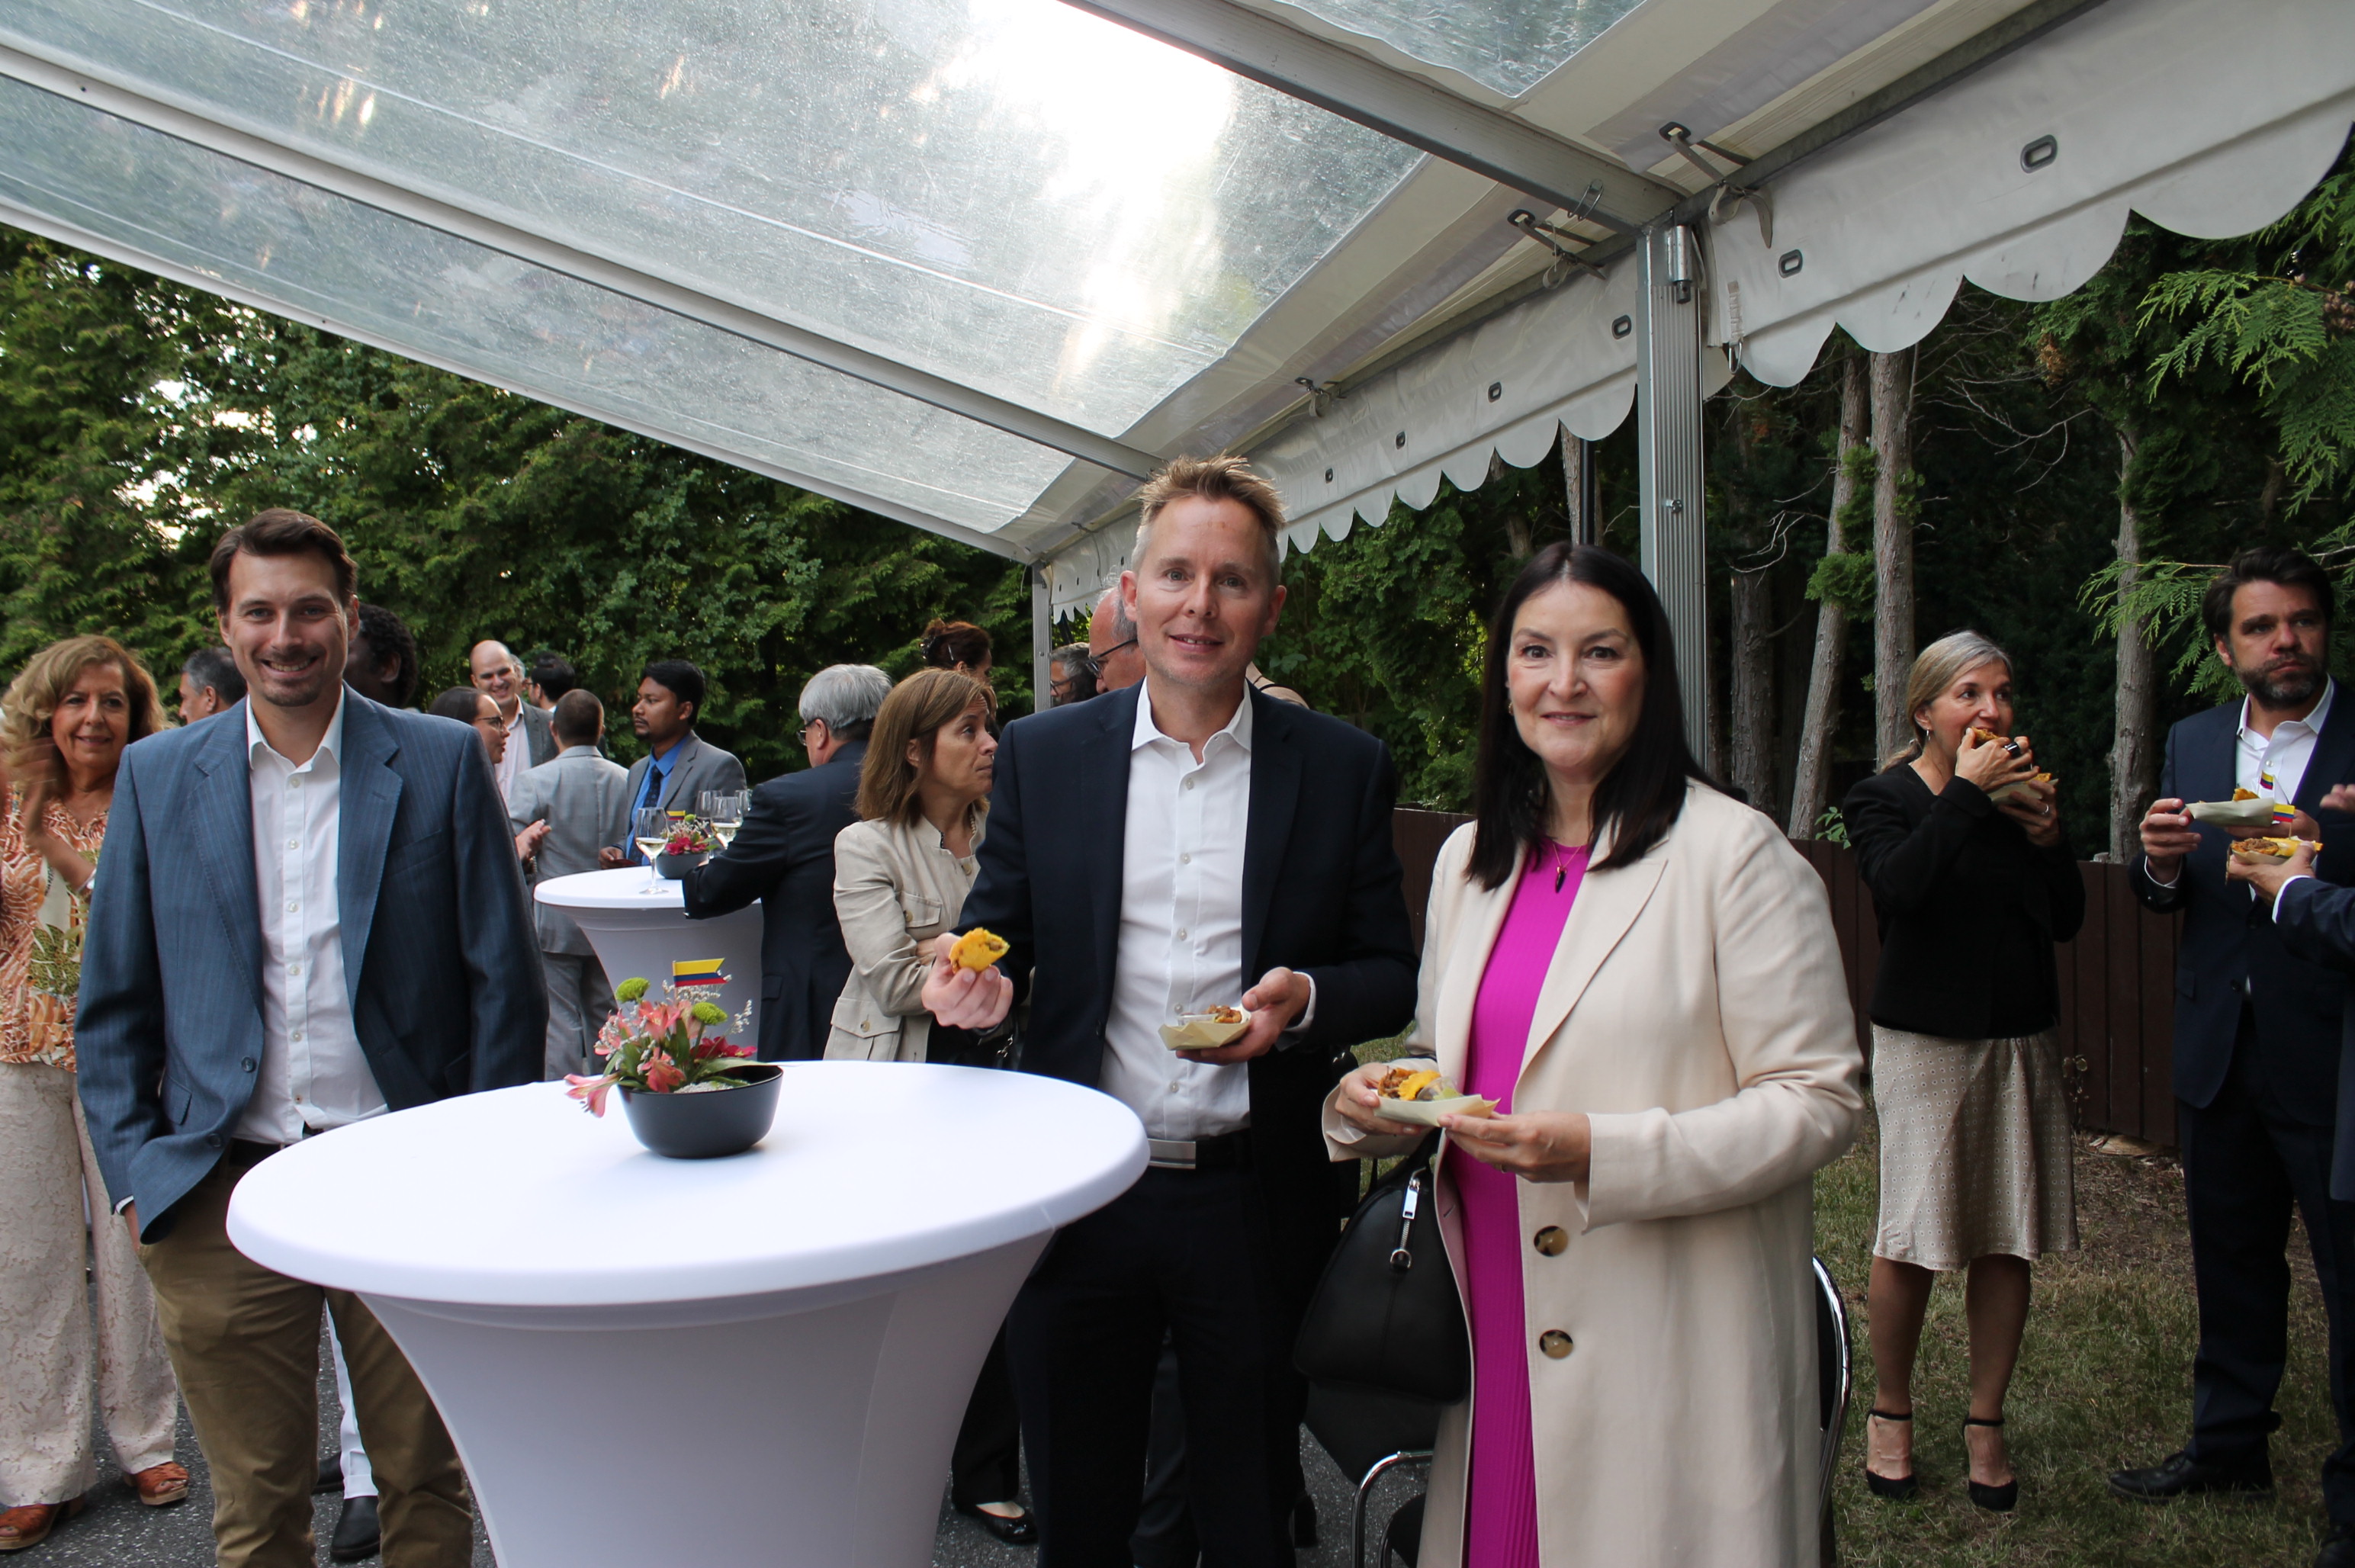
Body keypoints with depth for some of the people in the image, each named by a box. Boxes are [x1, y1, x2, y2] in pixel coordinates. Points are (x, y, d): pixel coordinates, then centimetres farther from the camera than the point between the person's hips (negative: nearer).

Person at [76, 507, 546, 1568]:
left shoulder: (442, 763, -1)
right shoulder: (157, 776, 5)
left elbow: (505, 986, 0)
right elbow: (113, 1004, 10)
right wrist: (136, 1177, 1)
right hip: (221, 1199, 2)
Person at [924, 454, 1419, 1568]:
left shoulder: (1344, 768, -1)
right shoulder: (1042, 754, 1)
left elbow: (1392, 975, 3)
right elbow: (999, 929, 6)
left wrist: (1306, 999, -18)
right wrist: (982, 981, -17)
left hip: (1257, 1208, -1)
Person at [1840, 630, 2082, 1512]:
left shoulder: (2022, 791, 10)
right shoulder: (1883, 800, -3)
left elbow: (2069, 919, 5)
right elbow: (1900, 885, -24)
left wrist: (2045, 831, -8)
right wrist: (1965, 793, -19)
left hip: (2022, 1040, 4)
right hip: (1927, 1039, -4)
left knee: (2009, 1241, 6)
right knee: (1913, 1240, -3)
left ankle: (1985, 1422, 21)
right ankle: (1892, 1412, 18)